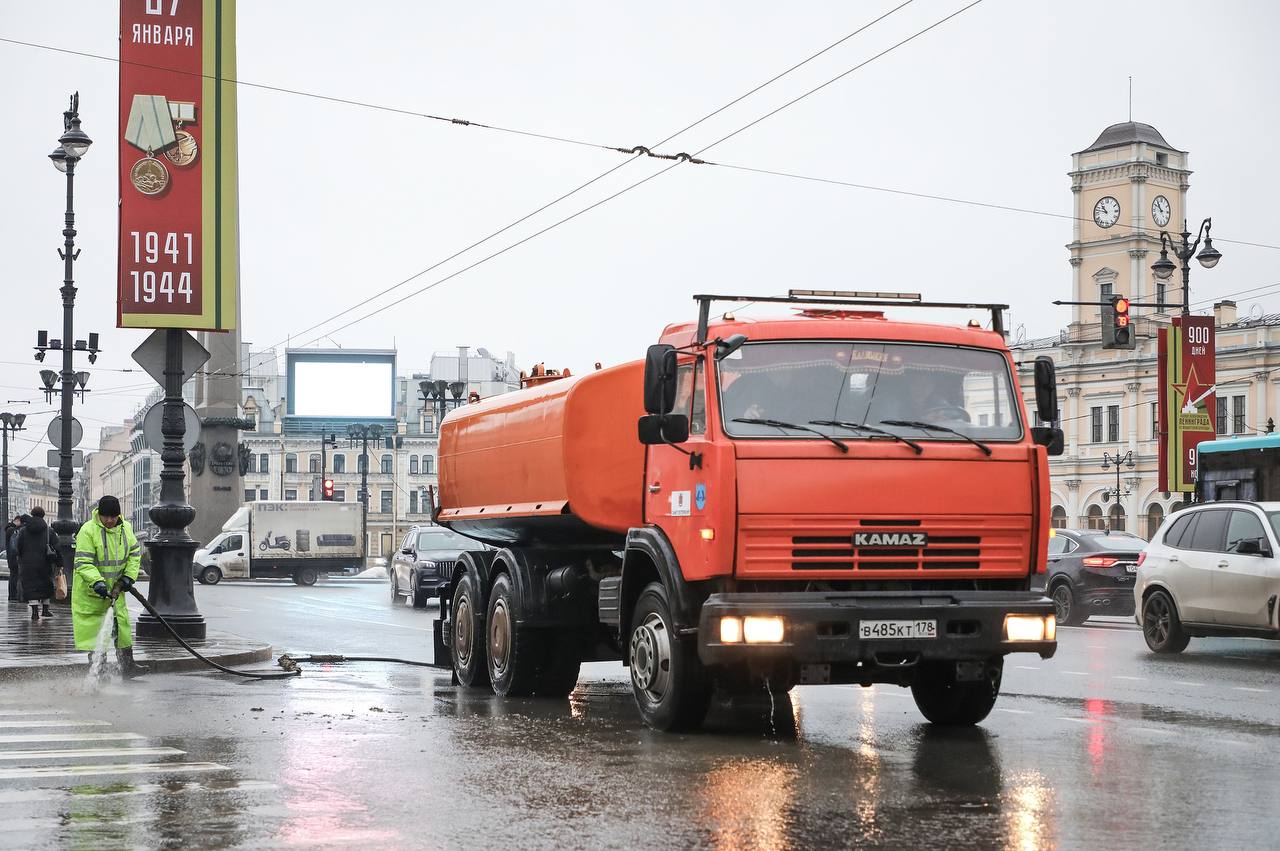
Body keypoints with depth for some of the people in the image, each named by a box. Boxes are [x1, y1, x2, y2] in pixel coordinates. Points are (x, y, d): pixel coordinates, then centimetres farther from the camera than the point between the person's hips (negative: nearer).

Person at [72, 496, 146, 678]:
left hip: (115, 587, 5)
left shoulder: (125, 528, 0)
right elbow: (83, 562, -23)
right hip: (90, 589, -5)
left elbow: (134, 553, 11)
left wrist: (129, 576, -2)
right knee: (92, 628, -2)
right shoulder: (88, 530, -19)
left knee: (122, 622, 3)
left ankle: (127, 664, 7)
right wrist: (97, 582, -34)